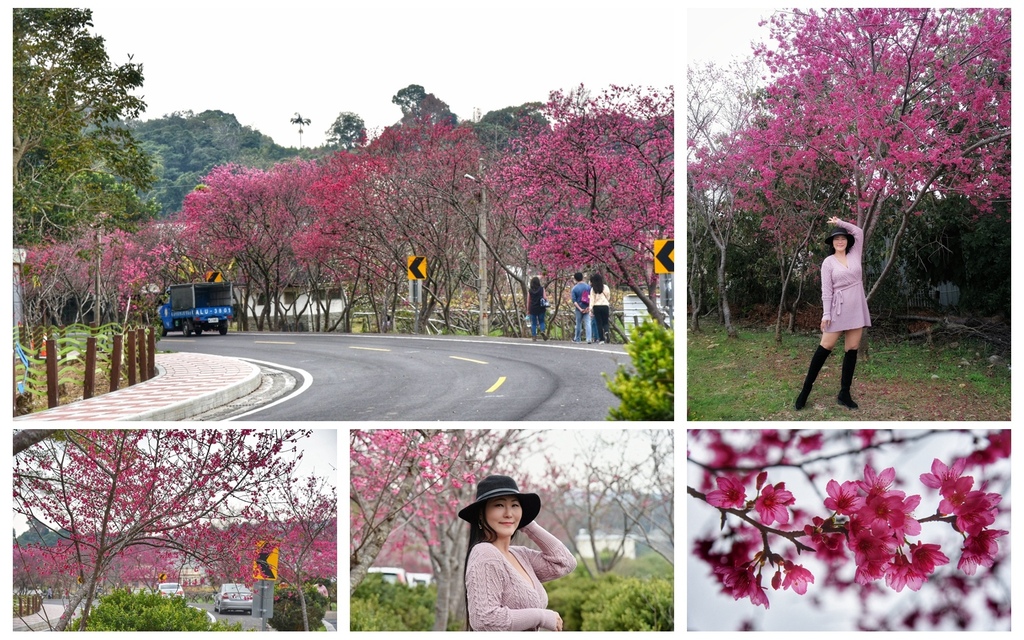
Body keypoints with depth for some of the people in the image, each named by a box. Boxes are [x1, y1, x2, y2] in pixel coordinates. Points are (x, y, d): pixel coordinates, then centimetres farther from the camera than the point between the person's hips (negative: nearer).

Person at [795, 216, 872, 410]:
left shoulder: (855, 255, 11)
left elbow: (859, 232, 7)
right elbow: (826, 290, -5)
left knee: (852, 349, 3)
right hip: (838, 308, -4)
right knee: (826, 346, -5)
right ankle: (806, 389, 0)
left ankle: (844, 394, 6)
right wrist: (826, 314, -11)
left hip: (857, 308, 4)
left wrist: (840, 223, 3)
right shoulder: (828, 262, 0)